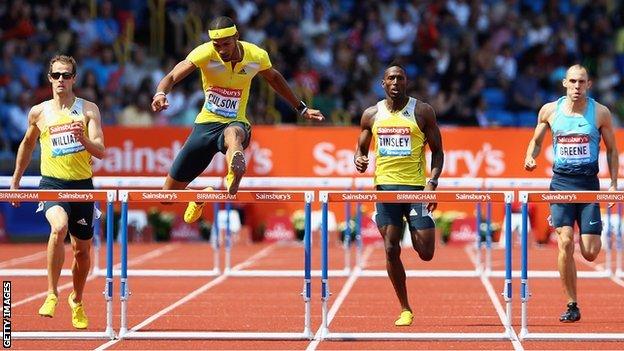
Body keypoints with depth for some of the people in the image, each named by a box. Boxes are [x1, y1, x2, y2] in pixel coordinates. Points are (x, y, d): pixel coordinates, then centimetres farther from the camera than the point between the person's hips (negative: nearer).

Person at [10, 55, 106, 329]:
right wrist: (15, 181, 24)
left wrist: (84, 139, -29)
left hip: (82, 184, 1)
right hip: (52, 183, -1)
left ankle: (77, 301, 37)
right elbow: (27, 144, 21)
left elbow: (100, 151, -7)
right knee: (59, 227, -32)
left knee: (82, 250, 11)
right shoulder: (38, 112, 4)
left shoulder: (88, 109, 1)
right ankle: (52, 295, -27)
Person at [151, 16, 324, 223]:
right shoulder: (205, 54, -13)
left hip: (236, 123, -2)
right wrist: (160, 94, -46)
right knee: (168, 196, 4)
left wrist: (301, 109, 22)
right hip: (206, 123, 2)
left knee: (233, 134, -44)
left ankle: (234, 176, -75)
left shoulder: (257, 56, -6)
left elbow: (273, 78, 17)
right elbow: (172, 77, -23)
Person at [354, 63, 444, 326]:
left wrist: (432, 182, -11)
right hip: (385, 186, 2)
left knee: (426, 253, -7)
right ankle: (405, 310, 5)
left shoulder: (422, 112, 2)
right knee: (391, 250, -6)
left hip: (416, 186, -2)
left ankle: (415, 233, 31)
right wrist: (359, 160, -6)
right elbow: (361, 149, 19)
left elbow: (437, 151, 4)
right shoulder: (371, 115, 9)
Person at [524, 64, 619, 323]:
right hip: (561, 182, 0)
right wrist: (530, 157, -5)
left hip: (589, 184, 0)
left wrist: (614, 184, 1)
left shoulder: (600, 113, 1)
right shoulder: (550, 111, 3)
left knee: (590, 253, -6)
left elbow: (612, 150, 9)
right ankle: (571, 306, -6)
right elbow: (536, 140, 17)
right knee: (565, 243, -15)